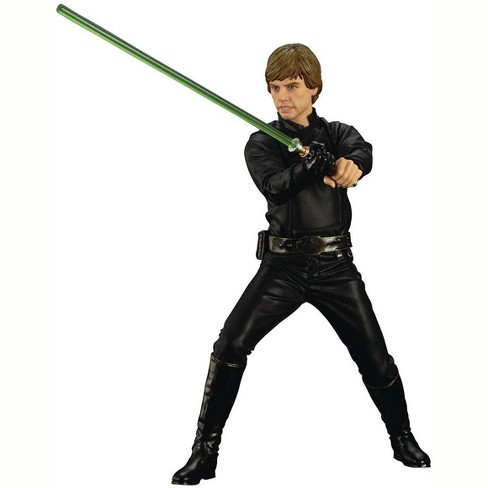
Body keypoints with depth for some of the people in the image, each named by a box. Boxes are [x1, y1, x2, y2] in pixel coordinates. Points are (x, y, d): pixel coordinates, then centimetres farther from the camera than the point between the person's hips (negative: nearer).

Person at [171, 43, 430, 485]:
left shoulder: (338, 134, 8)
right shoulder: (262, 143, 3)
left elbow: (362, 151, -16)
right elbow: (274, 184, -17)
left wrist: (350, 164, -41)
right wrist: (313, 165, -37)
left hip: (336, 265, 1)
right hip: (283, 265, -1)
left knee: (376, 359, 2)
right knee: (230, 346, -15)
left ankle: (403, 440, 26)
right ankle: (205, 452, -5)